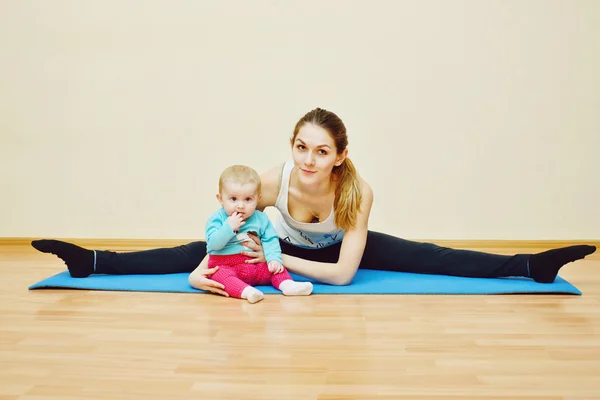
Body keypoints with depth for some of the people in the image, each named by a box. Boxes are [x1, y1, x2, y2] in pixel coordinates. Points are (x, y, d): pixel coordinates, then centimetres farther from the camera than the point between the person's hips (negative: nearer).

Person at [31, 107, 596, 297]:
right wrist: (204, 270, -30)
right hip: (283, 248, 1)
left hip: (339, 251, 0)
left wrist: (281, 262, -34)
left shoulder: (357, 191, -37)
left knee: (428, 257, -14)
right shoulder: (275, 180, -33)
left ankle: (531, 265, -7)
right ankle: (89, 261, 0)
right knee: (196, 253, -8)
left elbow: (343, 273, -34)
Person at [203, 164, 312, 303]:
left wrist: (274, 259, -15)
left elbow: (270, 240, 1)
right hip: (225, 265, -4)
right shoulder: (217, 219, -6)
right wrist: (228, 227, -26)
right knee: (220, 274, -34)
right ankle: (246, 291, -54)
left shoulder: (261, 219, 4)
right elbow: (213, 244, -17)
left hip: (255, 266, 5)